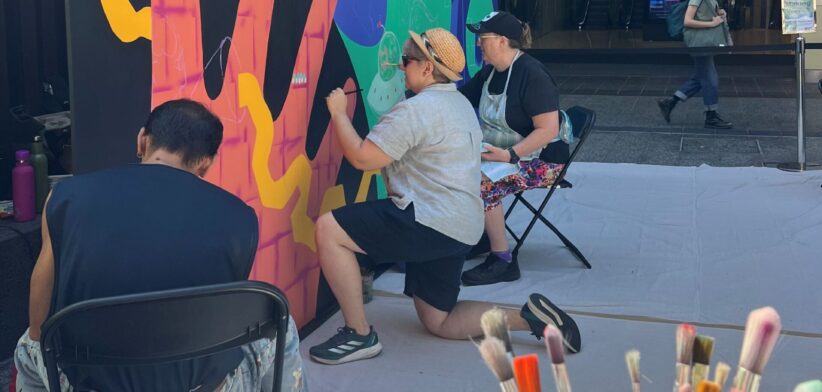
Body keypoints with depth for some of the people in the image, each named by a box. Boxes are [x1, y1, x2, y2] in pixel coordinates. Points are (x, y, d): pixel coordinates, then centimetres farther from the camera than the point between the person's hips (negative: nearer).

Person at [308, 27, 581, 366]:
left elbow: (362, 158, -16)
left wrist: (339, 113, -2)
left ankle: (359, 335, -8)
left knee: (328, 229, -11)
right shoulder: (458, 102, 18)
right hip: (459, 227, 10)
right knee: (439, 322, 18)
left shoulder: (416, 109, -13)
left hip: (432, 222, -10)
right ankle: (528, 316, 4)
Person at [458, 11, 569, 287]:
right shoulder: (490, 72, 6)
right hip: (501, 152, 8)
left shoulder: (532, 75, -20)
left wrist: (510, 155, -33)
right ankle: (480, 234, 8)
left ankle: (503, 261, -16)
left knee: (481, 182, -29)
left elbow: (548, 130, -25)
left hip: (541, 160, -8)